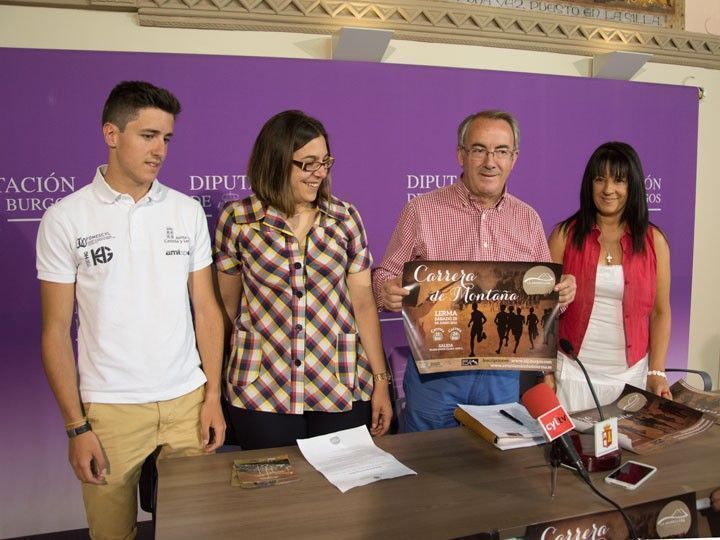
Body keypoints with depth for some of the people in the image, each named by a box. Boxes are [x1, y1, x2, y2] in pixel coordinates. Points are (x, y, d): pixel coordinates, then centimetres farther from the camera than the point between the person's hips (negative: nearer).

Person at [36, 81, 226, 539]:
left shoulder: (188, 211, 3)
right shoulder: (66, 218, -4)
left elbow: (206, 309, 5)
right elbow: (57, 331, -2)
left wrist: (213, 395, 1)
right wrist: (76, 426, -5)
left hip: (187, 400, 2)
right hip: (108, 410, -2)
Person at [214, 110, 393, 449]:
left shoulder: (346, 218, 1)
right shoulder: (237, 220, -3)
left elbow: (363, 303, 1)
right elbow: (226, 306, 6)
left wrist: (381, 382, 0)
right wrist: (214, 382, 12)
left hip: (342, 390, 1)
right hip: (260, 393, -1)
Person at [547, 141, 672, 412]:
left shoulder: (654, 241, 2)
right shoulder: (565, 235, -2)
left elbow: (660, 312, 6)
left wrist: (657, 373, -1)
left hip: (630, 375, 1)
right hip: (572, 372, -1)